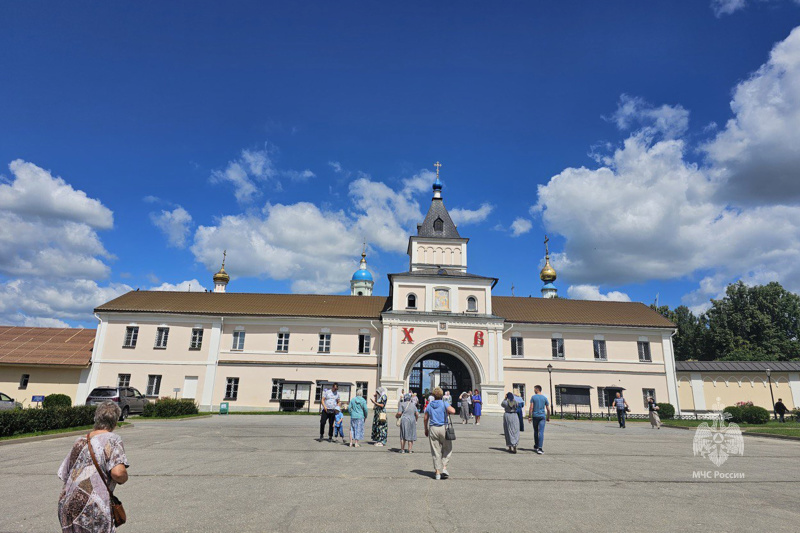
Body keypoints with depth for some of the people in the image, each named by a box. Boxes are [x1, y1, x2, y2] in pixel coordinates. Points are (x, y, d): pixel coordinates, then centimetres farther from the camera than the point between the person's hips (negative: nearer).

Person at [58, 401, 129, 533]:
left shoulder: (79, 441, 15)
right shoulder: (112, 439, -6)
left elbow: (62, 475, 19)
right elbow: (118, 472, -20)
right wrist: (124, 478, 1)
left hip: (65, 506, 7)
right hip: (92, 508, -7)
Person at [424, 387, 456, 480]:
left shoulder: (429, 405, 6)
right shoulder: (444, 404, -5)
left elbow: (426, 418, 8)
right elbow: (453, 411, -19)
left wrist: (426, 430, 19)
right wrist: (448, 412, 3)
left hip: (432, 429, 3)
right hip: (443, 428, -3)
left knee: (436, 451, 7)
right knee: (447, 449, 13)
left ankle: (437, 472, 7)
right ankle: (444, 467, 1)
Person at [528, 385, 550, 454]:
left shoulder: (533, 397, -2)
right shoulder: (544, 398, 3)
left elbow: (531, 408, -8)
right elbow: (548, 409, 4)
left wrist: (529, 416, -5)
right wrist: (548, 417, 15)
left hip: (535, 416, 0)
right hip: (542, 416, 0)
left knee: (535, 431, 15)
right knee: (541, 432, -5)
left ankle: (536, 446, 27)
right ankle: (539, 448, -15)